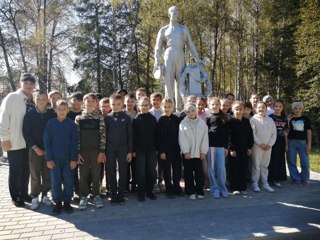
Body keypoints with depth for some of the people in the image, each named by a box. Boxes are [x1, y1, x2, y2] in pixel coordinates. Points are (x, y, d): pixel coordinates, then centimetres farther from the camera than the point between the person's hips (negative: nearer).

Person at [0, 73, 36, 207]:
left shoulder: (34, 100, 6)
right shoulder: (11, 98, -7)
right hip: (15, 142, -4)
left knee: (26, 169, 15)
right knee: (15, 170, 8)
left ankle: (24, 194, 31)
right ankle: (15, 197, 24)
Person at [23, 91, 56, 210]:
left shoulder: (52, 115, 0)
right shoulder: (29, 115, -1)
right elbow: (26, 133, -2)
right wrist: (35, 147, -9)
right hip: (34, 150, -1)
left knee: (48, 175, 6)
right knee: (35, 175, 4)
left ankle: (44, 195, 22)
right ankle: (35, 197, 17)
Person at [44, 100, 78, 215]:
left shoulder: (71, 124, -4)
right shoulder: (50, 123, -2)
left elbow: (74, 142, -3)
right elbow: (47, 142, 0)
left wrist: (74, 158, -6)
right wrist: (49, 159, -4)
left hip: (68, 158, 0)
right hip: (55, 158, 1)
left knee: (69, 181, 5)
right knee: (55, 181, 7)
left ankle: (67, 202, 20)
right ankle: (57, 202, 21)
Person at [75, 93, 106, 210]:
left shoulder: (100, 117, 2)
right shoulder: (78, 118, 3)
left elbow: (103, 135, -1)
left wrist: (102, 151, -7)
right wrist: (77, 152, -5)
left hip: (96, 150, 0)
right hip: (83, 151, 0)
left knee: (96, 174, 7)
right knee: (83, 175, 7)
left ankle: (96, 196, 19)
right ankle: (83, 197, 18)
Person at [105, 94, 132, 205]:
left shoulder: (126, 118, 1)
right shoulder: (107, 118, 3)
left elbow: (130, 135, 2)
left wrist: (130, 151, -3)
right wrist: (103, 150, -1)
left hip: (123, 148, 0)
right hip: (110, 148, 1)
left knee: (123, 172, 5)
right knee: (111, 172, 6)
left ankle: (121, 195, 16)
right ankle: (113, 196, 16)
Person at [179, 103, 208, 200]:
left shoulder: (202, 123, 5)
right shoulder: (183, 123, 1)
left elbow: (205, 138, 2)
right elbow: (182, 138, -5)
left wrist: (203, 151, -3)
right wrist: (186, 151, -12)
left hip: (199, 153, 1)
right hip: (187, 153, -1)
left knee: (199, 173, 6)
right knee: (189, 173, 6)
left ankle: (200, 191, 18)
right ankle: (190, 192, 16)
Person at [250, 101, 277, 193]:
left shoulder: (270, 120, 11)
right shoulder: (253, 119, -2)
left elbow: (274, 133, 8)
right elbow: (252, 134, -9)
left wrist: (270, 144, -4)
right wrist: (260, 144, -12)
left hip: (268, 147, 4)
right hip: (257, 146, -4)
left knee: (265, 165, 11)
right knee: (256, 165, 1)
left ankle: (265, 183, 20)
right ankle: (255, 183, 9)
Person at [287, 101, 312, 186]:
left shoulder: (306, 119, 7)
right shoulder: (290, 119, 4)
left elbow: (308, 131, 6)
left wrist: (309, 143, -1)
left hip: (303, 142, 0)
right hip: (291, 142, 0)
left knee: (305, 162, -1)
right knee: (292, 162, 4)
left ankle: (304, 179, 20)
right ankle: (296, 179, 18)